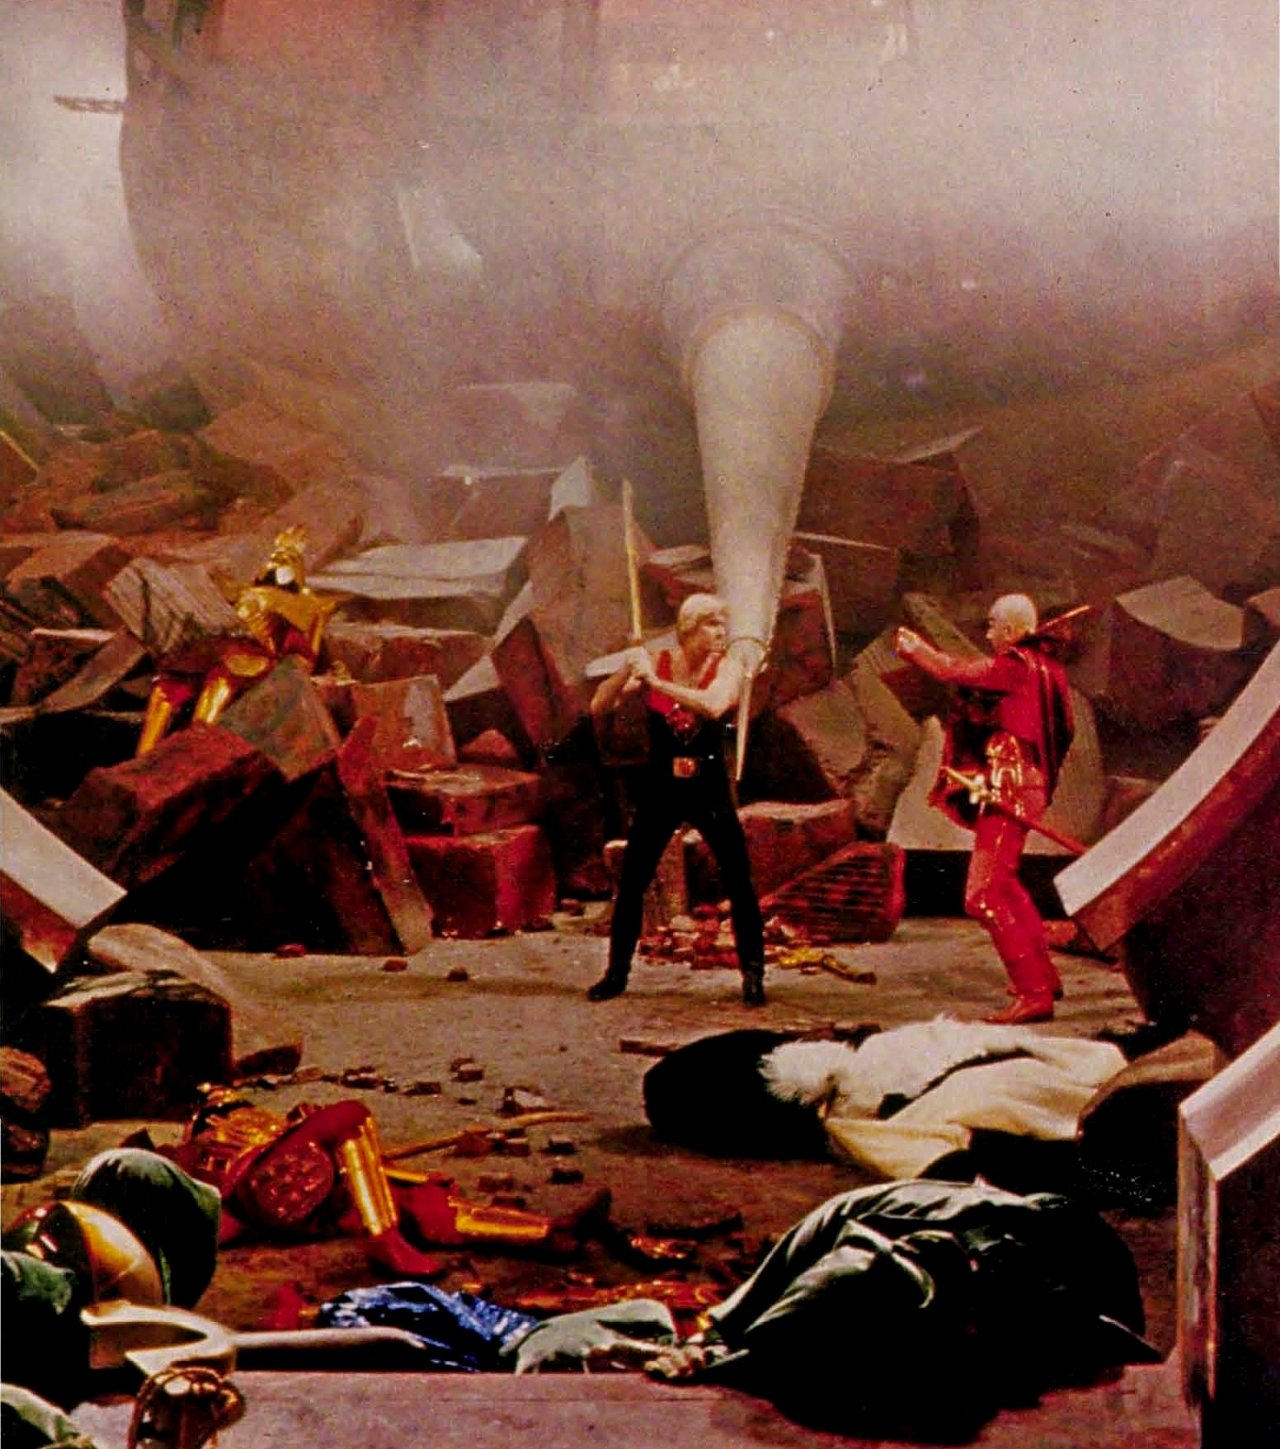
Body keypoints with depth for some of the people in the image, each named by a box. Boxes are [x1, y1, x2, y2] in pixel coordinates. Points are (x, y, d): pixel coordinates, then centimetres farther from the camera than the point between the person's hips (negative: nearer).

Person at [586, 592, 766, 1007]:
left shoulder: (728, 668, -7)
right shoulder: (654, 663, -4)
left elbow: (714, 706, -29)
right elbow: (597, 709, -8)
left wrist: (656, 682, -29)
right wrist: (627, 669, -23)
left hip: (709, 789, -1)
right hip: (659, 789, 1)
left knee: (739, 884, -4)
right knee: (631, 883, 3)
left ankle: (753, 976, 7)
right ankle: (617, 972, 17)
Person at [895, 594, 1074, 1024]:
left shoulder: (1016, 667, -15)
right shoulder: (1043, 666, 13)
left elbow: (954, 670, -11)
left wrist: (911, 647, 5)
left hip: (1009, 791, -11)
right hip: (1026, 788, 11)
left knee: (985, 895, -12)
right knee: (1003, 883, 27)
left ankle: (1034, 993, -14)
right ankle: (1042, 976, 35)